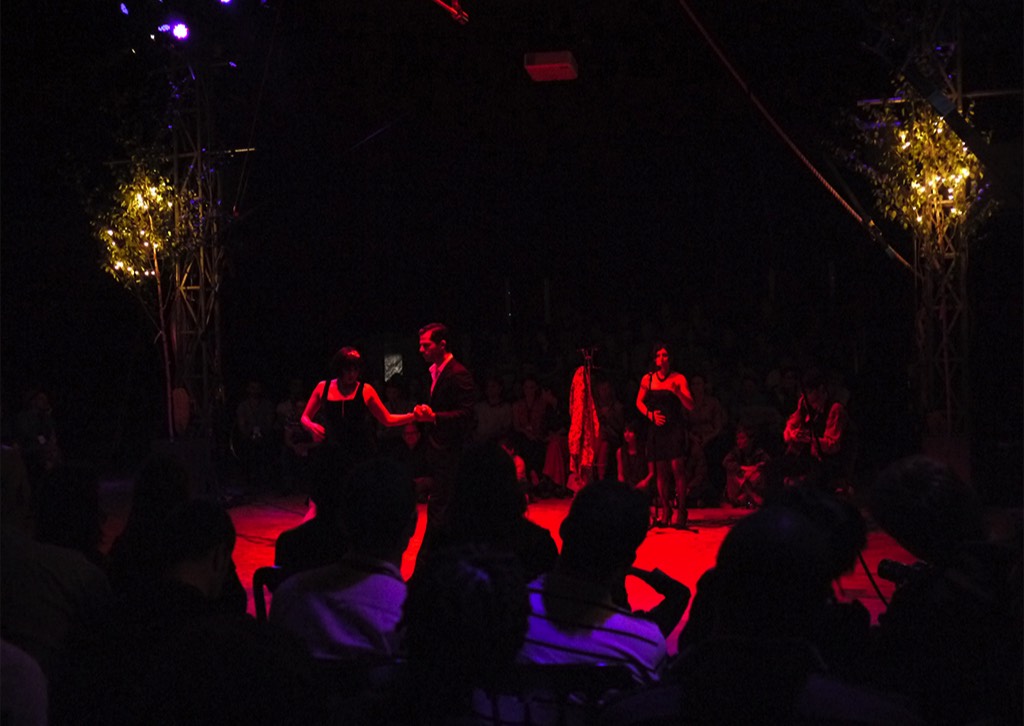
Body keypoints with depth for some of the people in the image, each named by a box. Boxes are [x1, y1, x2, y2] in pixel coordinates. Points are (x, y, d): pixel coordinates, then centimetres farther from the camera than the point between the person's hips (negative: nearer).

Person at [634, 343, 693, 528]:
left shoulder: (679, 378, -3)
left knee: (676, 467, -13)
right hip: (656, 428, 3)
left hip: (674, 428, -3)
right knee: (660, 470, 4)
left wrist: (677, 391, -23)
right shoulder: (648, 379, 4)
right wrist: (650, 414, -3)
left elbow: (690, 406, -7)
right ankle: (665, 511, 10)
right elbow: (639, 402, 15)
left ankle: (680, 510, -10)